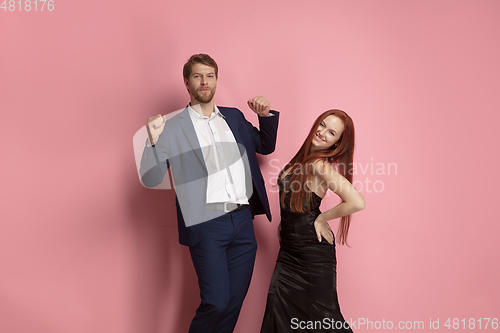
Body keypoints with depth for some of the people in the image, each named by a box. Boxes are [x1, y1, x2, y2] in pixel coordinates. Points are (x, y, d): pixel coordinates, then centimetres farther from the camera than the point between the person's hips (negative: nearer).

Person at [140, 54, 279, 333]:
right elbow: (151, 180, -4)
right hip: (207, 226, -5)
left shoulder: (234, 117, 13)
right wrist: (153, 141, -20)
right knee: (216, 302, -7)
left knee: (235, 301, 12)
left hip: (243, 221, 5)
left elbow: (266, 147, 25)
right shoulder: (173, 128, -1)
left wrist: (267, 116, 8)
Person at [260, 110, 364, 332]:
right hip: (289, 247, 8)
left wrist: (322, 218, -15)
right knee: (278, 306, 10)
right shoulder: (304, 157, 6)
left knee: (322, 315, 6)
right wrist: (284, 223, 8)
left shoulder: (320, 164, -19)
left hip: (312, 248, -8)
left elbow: (357, 202, -30)